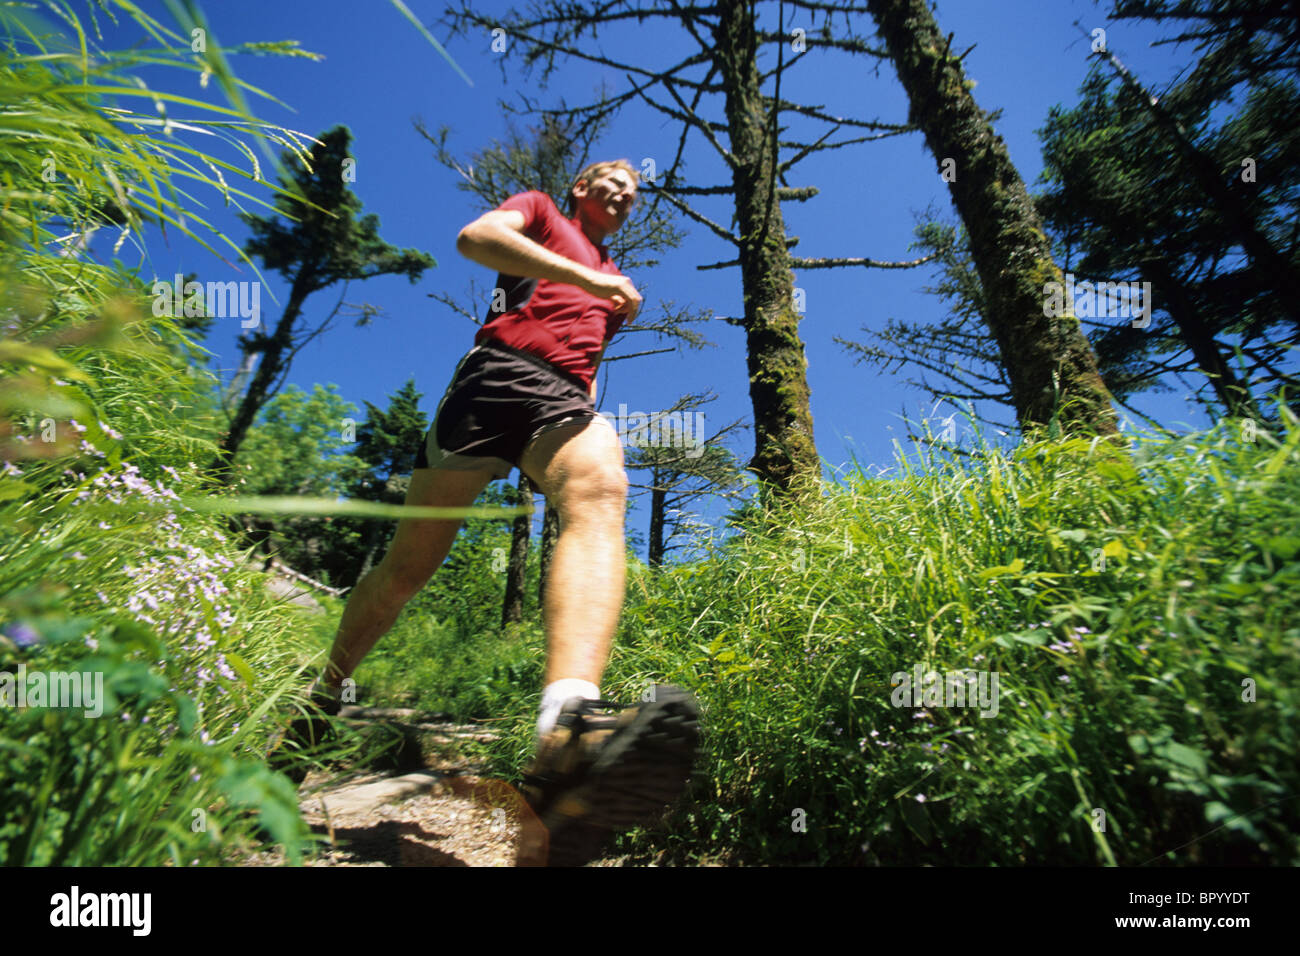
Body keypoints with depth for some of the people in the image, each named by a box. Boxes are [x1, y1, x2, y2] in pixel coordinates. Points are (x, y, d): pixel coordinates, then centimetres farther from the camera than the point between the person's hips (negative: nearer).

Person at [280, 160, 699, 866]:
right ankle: (324, 696, 22)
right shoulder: (538, 210, 22)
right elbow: (476, 235, 0)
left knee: (601, 495, -34)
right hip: (500, 372, -2)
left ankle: (566, 732, -59)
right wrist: (586, 276, -5)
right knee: (410, 562, -3)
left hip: (565, 398, 3)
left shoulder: (614, 283, 36)